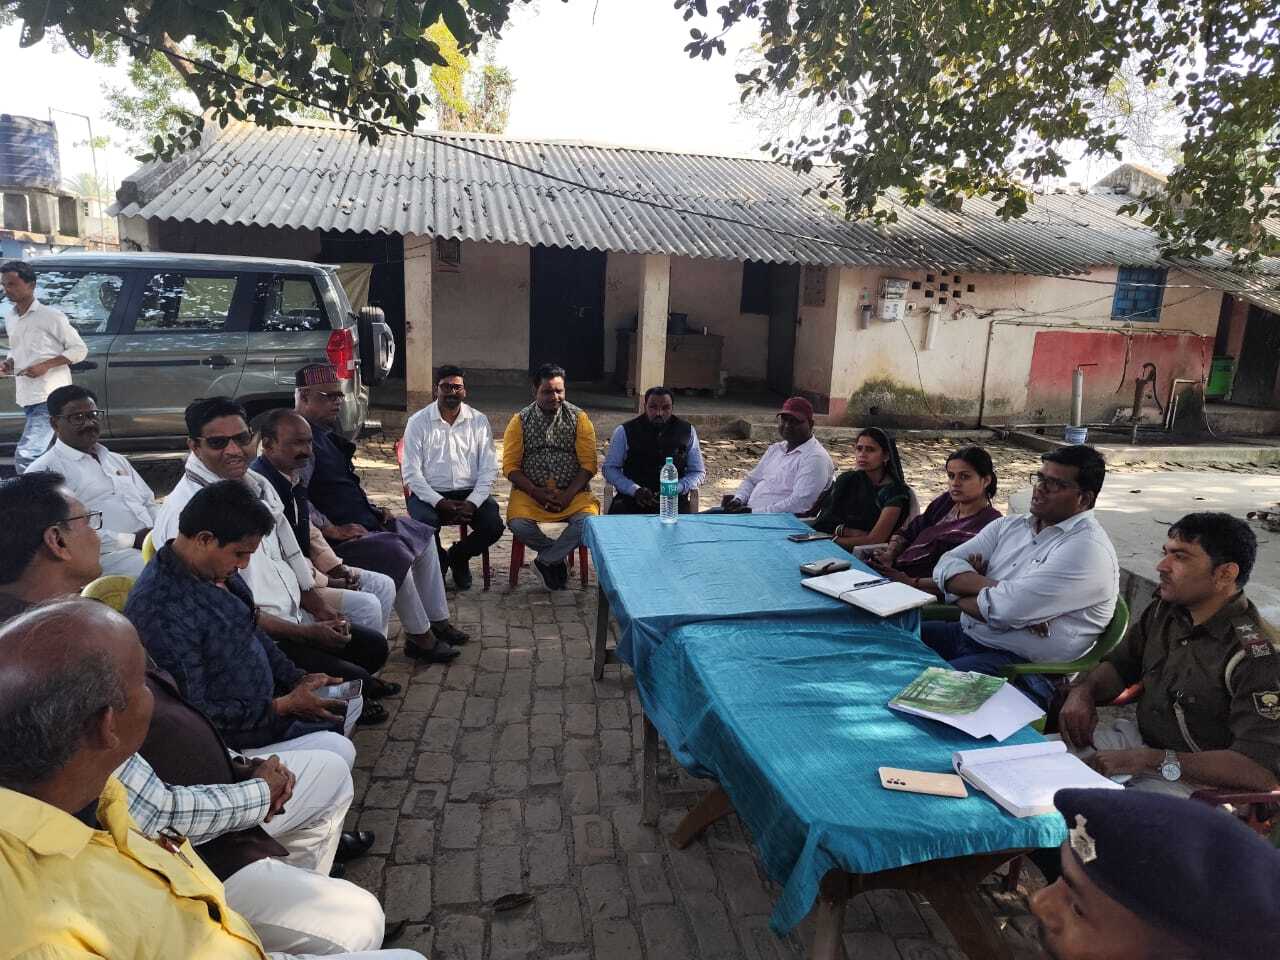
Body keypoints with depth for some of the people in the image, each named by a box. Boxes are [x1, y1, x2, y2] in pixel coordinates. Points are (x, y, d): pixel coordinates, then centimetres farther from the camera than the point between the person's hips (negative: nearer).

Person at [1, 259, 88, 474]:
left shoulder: (50, 316, -8)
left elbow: (80, 349, -6)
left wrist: (46, 366, -16)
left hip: (50, 398, -8)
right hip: (28, 399, 8)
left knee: (24, 456, -19)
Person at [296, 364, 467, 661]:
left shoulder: (325, 435, 16)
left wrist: (372, 509, 14)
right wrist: (333, 530, -24)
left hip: (360, 522, 11)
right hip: (338, 535, -11)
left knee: (424, 536, 12)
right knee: (395, 554, -29)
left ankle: (437, 622, 14)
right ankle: (419, 638, -12)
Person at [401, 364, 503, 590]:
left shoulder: (479, 421, 6)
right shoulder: (418, 422, 1)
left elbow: (489, 469, 2)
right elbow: (411, 473, -5)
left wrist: (472, 503, -14)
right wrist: (440, 503, -17)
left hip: (470, 493, 2)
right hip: (429, 493, -1)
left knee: (494, 525, -23)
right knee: (425, 524, -32)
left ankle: (458, 556, 11)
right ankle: (437, 561, 6)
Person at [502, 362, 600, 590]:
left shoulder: (579, 418, 2)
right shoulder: (520, 421, 4)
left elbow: (588, 464, -2)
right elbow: (510, 466, 0)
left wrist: (567, 495, -16)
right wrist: (535, 492, -15)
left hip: (573, 491, 0)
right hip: (530, 491, 0)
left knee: (589, 520, -30)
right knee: (517, 523, -30)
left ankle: (546, 560, -6)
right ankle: (559, 556, -1)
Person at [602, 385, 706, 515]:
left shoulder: (687, 431, 8)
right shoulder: (624, 431, 3)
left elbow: (698, 472, 13)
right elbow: (609, 468, 7)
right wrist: (635, 490, -10)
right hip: (631, 501, -1)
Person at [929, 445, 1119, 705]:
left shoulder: (1087, 549, -15)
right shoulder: (1009, 526, 10)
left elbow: (1005, 609, -24)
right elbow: (947, 566, 0)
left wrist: (962, 594, -5)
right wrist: (994, 587, -17)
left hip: (1022, 666, -8)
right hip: (966, 634, 8)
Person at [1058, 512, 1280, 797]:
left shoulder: (1257, 657, -21)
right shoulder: (1165, 610, 2)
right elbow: (1119, 665, 15)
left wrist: (1150, 760, -29)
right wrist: (1082, 691, -8)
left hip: (1194, 783, -7)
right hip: (1138, 738, 7)